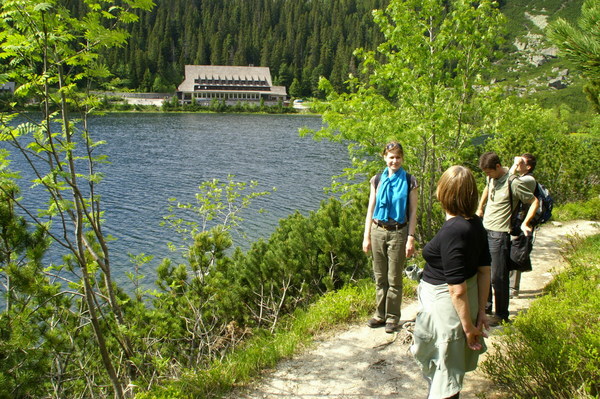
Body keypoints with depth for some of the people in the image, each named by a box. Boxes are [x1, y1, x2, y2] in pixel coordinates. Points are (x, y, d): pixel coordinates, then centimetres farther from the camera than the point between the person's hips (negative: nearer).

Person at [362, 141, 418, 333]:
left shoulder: (409, 181, -2)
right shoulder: (377, 180, 5)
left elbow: (413, 212, -3)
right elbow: (370, 210, 7)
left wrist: (411, 238, -9)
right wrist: (366, 236, 3)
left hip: (398, 233, -3)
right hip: (378, 231, 3)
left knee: (394, 279, 4)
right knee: (380, 277, 11)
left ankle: (393, 316, 18)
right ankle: (380, 314, 24)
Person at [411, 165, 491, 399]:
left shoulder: (452, 232, -28)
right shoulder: (476, 224, -2)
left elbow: (458, 288, -25)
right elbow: (484, 270, 3)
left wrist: (468, 326, -16)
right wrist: (481, 311, 8)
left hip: (445, 306, -8)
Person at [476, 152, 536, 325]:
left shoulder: (513, 182, -17)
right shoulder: (492, 177, 6)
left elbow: (534, 202, -11)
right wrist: (480, 208, 24)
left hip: (500, 234, -8)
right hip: (484, 230, 8)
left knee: (498, 277, -2)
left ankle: (502, 315, 12)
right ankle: (485, 306, 33)